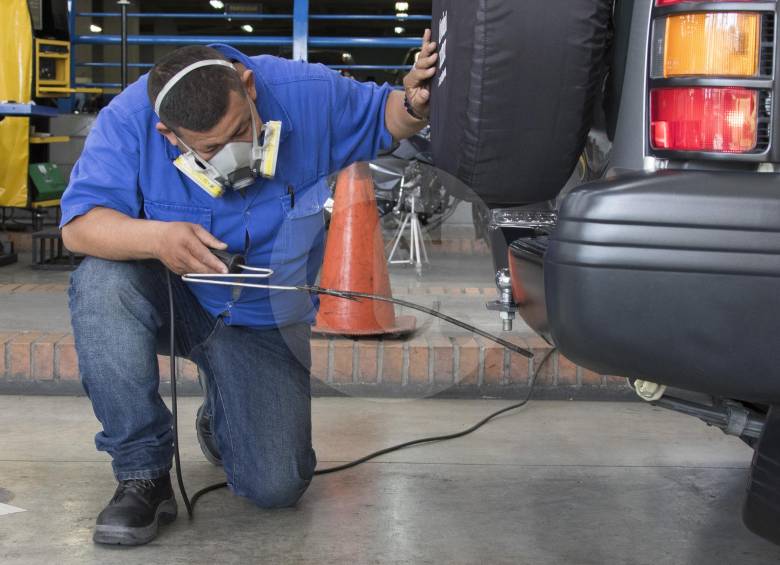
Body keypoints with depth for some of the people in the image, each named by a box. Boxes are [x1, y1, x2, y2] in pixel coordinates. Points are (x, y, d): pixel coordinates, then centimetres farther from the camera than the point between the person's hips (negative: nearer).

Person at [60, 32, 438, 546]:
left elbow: (384, 119, -3)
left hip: (263, 321, 1)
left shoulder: (308, 93, -19)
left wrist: (413, 102, -27)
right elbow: (79, 224, -29)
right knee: (102, 281, -37)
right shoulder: (130, 119, -24)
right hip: (169, 301, 0)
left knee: (277, 488, -11)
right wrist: (155, 238, -48)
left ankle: (221, 417, 29)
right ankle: (142, 474, -21)